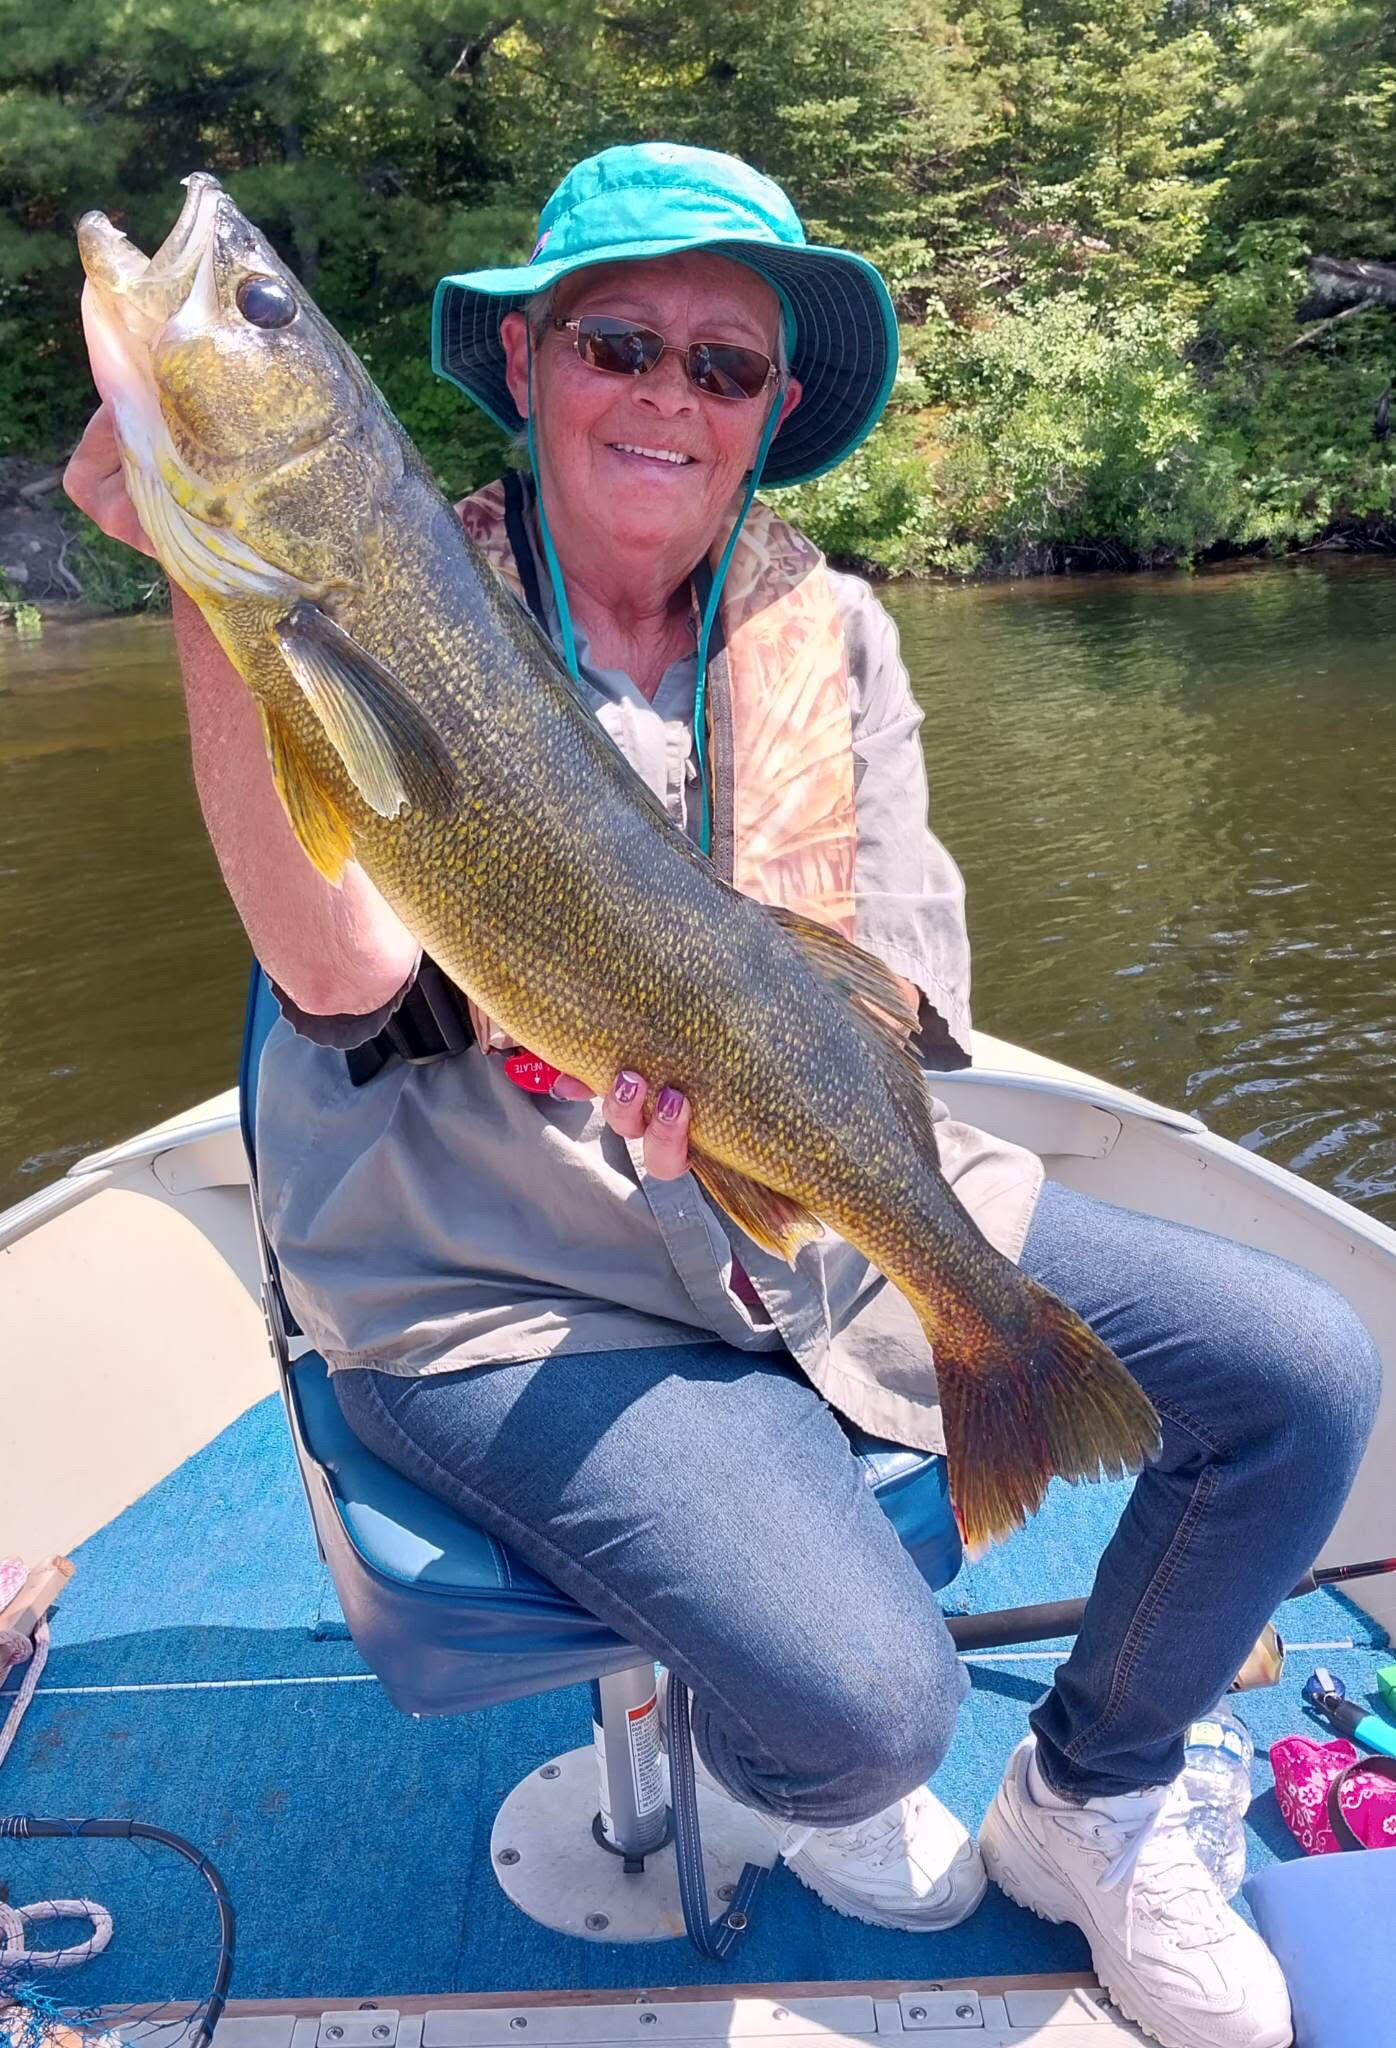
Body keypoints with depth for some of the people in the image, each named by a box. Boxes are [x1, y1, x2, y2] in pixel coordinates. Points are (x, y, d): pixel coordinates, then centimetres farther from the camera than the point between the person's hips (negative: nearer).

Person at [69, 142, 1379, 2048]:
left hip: (843, 1214, 5)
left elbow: (917, 969, -4)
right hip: (510, 1284, -4)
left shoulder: (829, 627, 5)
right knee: (866, 1692, -25)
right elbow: (343, 972, -22)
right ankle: (792, 1781, 18)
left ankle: (1088, 1804, 23)